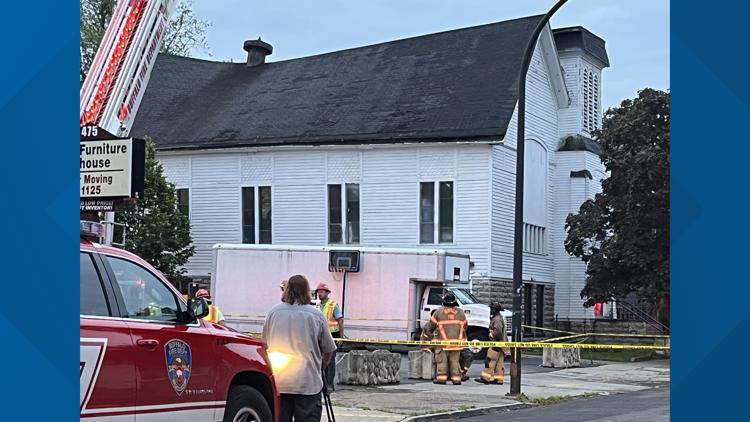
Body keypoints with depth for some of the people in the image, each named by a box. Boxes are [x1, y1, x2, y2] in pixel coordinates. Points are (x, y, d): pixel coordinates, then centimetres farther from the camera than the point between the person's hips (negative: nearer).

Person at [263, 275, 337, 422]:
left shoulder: (273, 312, 2)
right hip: (308, 383, -3)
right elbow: (328, 349, 2)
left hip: (277, 382, 3)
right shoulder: (316, 315, -6)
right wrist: (322, 365, 23)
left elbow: (265, 343, 14)